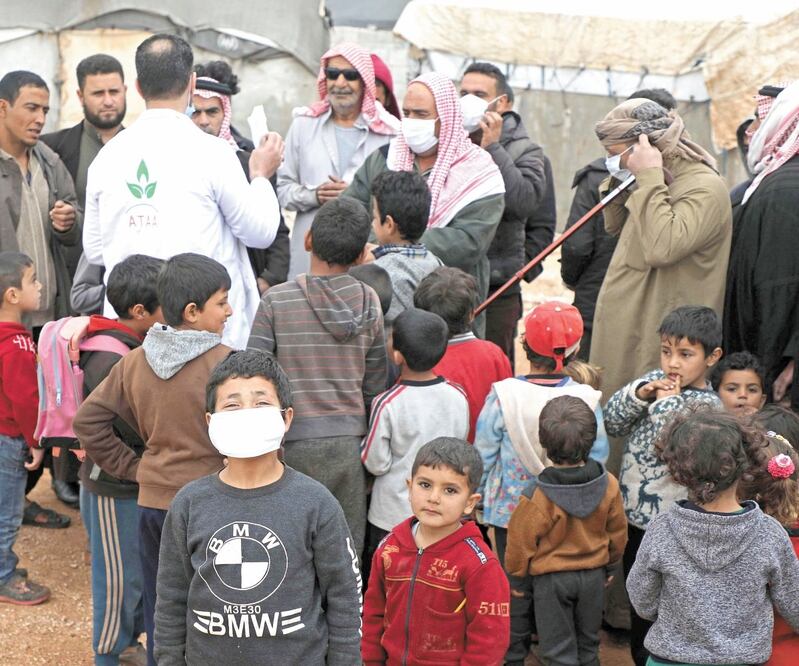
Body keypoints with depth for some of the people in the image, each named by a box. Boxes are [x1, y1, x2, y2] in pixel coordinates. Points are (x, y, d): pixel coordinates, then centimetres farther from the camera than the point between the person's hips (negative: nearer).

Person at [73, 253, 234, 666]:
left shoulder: (135, 361, 2)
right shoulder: (224, 362, -17)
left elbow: (87, 420, 7)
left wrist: (132, 469, 9)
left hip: (152, 503, 6)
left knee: (160, 616, 18)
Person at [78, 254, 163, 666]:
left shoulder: (139, 345, 2)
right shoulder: (109, 361, -26)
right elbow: (140, 431, -26)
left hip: (140, 482, 9)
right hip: (115, 488, -8)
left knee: (147, 571, 21)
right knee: (120, 579, 8)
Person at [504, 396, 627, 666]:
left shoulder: (536, 498, -26)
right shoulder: (608, 485, -15)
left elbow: (521, 545, -14)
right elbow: (618, 533, 1)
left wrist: (515, 576, 5)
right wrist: (608, 564, 19)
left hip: (551, 579, -4)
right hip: (594, 575, 4)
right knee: (588, 644, 23)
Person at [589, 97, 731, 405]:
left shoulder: (704, 188, -17)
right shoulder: (663, 183, 12)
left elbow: (662, 247, -32)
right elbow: (615, 226, 24)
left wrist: (649, 178, -25)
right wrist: (618, 178, 8)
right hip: (625, 330, 9)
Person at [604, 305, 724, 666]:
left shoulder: (706, 405, -16)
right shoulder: (655, 380, 3)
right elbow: (611, 422, -1)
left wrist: (665, 402, -22)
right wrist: (639, 393, -15)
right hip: (634, 515, 7)